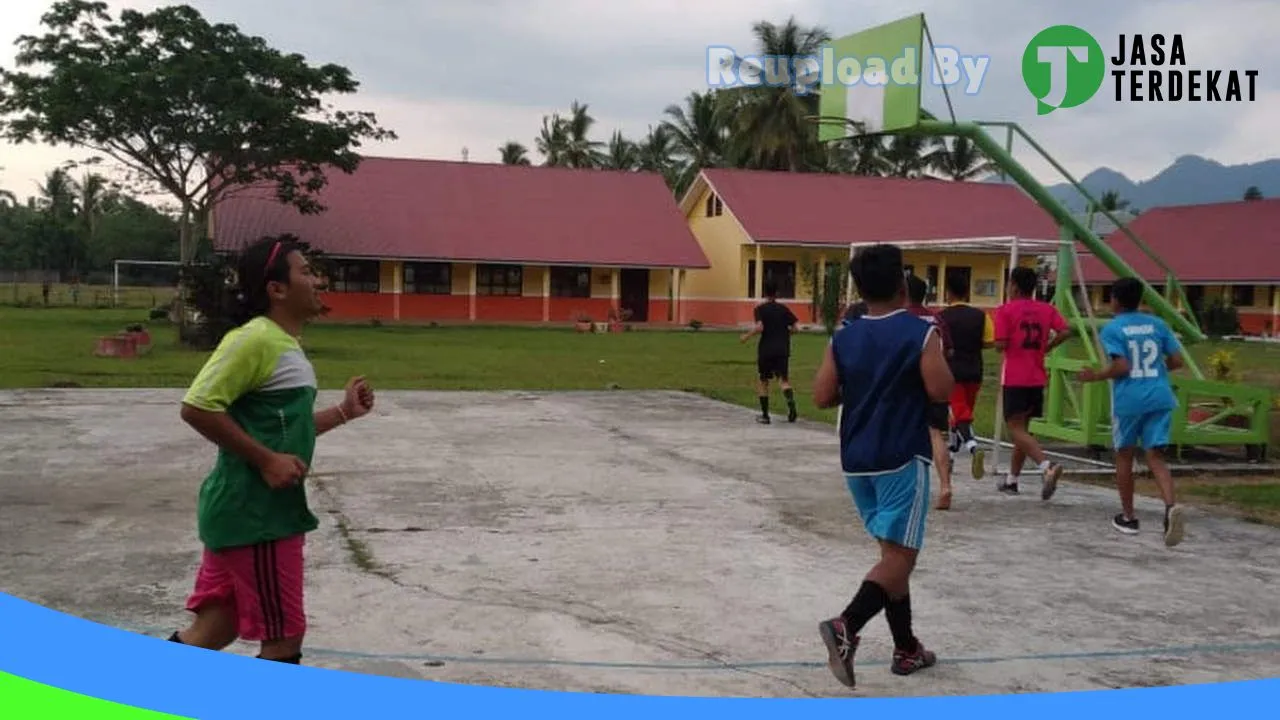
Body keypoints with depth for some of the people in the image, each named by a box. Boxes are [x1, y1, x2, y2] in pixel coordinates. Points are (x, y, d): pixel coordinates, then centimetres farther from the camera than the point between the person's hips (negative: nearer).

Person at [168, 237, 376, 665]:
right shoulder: (254, 338, -16)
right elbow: (198, 407, -23)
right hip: (256, 513, -10)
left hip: (261, 510, 10)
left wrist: (343, 412, 15)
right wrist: (265, 460, -22)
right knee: (283, 639, 1)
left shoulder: (286, 344, 15)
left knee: (216, 628, 15)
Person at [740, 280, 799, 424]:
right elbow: (796, 325, 0)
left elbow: (759, 327, -18)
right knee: (783, 380, 2)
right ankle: (791, 402, -29)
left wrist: (747, 335, -4)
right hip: (782, 350, 2)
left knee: (763, 381, 12)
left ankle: (765, 415, 13)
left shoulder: (760, 309, -4)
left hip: (765, 350, -2)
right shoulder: (783, 309, 6)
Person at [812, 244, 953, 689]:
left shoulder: (843, 339, 3)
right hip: (902, 459, -6)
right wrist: (939, 358, 6)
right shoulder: (921, 332, -9)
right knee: (900, 556, -5)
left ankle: (906, 648, 23)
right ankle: (846, 627, -27)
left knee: (893, 551, 17)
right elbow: (941, 391, -14)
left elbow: (822, 397, 1)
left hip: (857, 460, 6)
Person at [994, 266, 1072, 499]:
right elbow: (1066, 332, -5)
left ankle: (1048, 466, -30)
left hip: (1014, 379, -6)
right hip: (1037, 378, 6)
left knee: (1016, 429, -8)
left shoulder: (1006, 310, -6)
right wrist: (1046, 347, 8)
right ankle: (1011, 480, 23)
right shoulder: (1047, 309, 9)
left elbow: (1001, 345, -13)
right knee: (1022, 427, 17)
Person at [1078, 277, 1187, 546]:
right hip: (1159, 397, 3)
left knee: (1124, 455, 14)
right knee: (1155, 456, 4)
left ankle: (1128, 517, 22)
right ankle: (1171, 505, -22)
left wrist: (1096, 376, 1)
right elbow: (1176, 360, 7)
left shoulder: (1111, 329, -4)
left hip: (1128, 400, -3)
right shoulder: (1157, 324, 10)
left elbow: (1121, 366, -14)